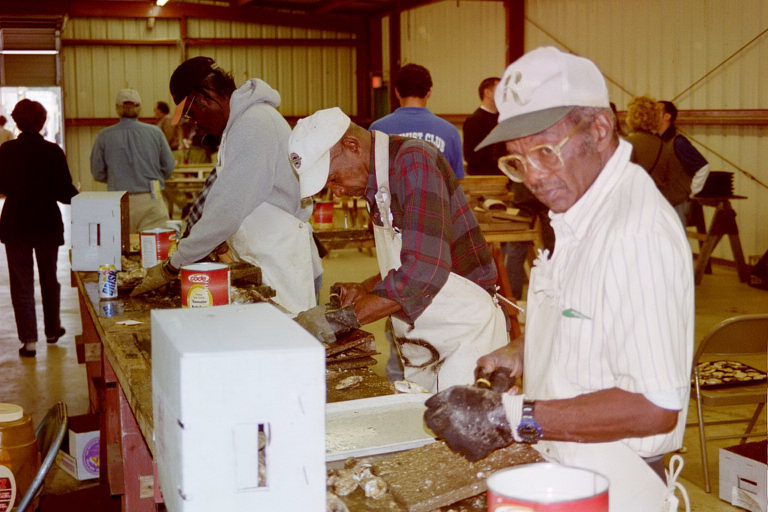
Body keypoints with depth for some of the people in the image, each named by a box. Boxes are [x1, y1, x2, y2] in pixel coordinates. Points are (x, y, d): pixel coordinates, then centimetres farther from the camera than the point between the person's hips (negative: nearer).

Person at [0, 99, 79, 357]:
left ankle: (29, 340, 2)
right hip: (47, 222, 0)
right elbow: (65, 191, -10)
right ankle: (52, 330, 32)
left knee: (22, 282, 6)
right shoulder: (52, 152, -12)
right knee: (49, 278, 18)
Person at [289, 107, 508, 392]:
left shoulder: (415, 161, -19)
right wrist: (363, 291, 5)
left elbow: (424, 272, -30)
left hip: (467, 333, -8)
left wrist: (339, 318, -27)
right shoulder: (375, 184, 10)